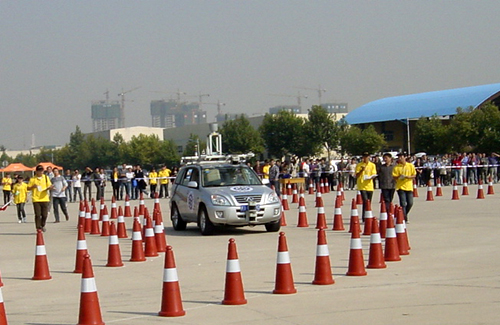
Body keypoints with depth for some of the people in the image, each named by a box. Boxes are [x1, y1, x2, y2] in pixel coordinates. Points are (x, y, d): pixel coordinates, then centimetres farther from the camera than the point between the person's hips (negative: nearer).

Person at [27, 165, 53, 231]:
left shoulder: (46, 177, 8)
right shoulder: (32, 179, 1)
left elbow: (50, 186, 10)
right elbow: (28, 188, 3)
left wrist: (49, 188, -13)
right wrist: (33, 186, -16)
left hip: (45, 199, 2)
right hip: (36, 199, -2)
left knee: (45, 214, 3)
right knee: (38, 214, -7)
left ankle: (42, 226, 26)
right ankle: (38, 228, 0)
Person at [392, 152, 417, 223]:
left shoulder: (410, 166, 4)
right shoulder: (396, 167, 1)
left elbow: (414, 175, 6)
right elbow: (394, 177, 0)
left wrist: (409, 177, -13)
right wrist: (399, 177, -20)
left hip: (409, 187, 2)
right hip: (400, 187, -2)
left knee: (410, 203, 1)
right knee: (403, 204, -7)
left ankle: (404, 215, 24)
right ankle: (404, 219, -3)